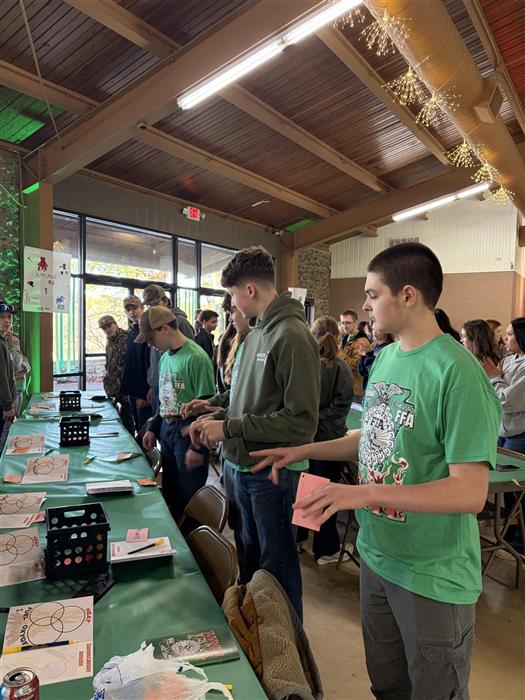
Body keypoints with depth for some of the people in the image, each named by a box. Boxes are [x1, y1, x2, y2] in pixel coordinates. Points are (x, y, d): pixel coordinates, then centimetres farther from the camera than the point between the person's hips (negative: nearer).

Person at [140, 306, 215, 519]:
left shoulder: (195, 357, -17)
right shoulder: (165, 356, 11)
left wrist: (198, 448, -17)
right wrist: (153, 428, 14)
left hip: (188, 432, -8)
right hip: (166, 429, 8)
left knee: (189, 497, 5)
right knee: (169, 493, 18)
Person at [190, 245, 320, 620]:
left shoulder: (293, 336, -21)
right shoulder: (257, 332, 8)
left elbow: (301, 421, -24)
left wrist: (230, 428, -21)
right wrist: (215, 411, 1)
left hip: (274, 474, -8)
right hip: (244, 467, 9)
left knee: (278, 568, 12)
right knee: (252, 558, 26)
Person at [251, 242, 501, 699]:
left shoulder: (457, 373, -23)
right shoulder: (385, 358, 2)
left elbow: (470, 492, -25)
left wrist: (366, 493, -30)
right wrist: (303, 451, 6)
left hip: (434, 576, -6)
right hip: (376, 555, 7)